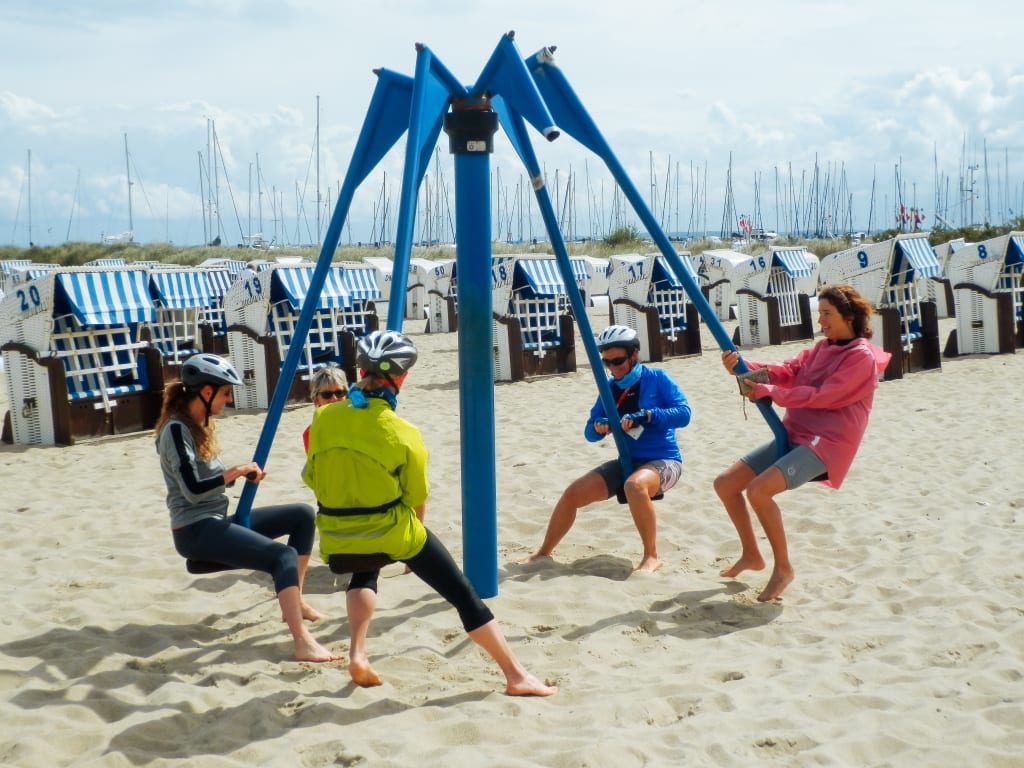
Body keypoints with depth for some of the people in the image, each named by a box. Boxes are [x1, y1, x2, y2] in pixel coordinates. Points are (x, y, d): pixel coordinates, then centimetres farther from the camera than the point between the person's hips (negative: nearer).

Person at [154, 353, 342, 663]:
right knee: (283, 555, -27)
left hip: (217, 520, 10)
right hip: (194, 530, -10)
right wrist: (237, 471, -14)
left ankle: (295, 602, 14)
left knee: (302, 515, 10)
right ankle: (303, 644, -38)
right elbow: (193, 490, -23)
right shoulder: (176, 430, -16)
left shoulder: (198, 424, 13)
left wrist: (244, 473, 1)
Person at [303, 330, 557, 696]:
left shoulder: (322, 418, -4)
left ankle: (357, 654, 17)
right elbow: (417, 498, -2)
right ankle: (516, 675, 8)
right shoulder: (403, 434, -13)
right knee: (462, 593, 7)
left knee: (363, 574, 37)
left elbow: (312, 479, 8)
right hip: (391, 531, -4)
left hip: (336, 539, 4)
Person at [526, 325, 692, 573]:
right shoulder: (609, 387, 8)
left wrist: (645, 416, -28)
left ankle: (651, 557, -27)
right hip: (627, 462, 6)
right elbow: (589, 433, 9)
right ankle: (544, 553, 15)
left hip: (663, 460, -6)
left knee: (635, 485, -40)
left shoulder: (656, 379, -7)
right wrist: (598, 427, -15)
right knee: (572, 493, -4)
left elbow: (683, 413, -17)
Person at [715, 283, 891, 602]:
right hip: (793, 435, 9)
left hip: (826, 443, -9)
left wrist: (768, 391, -18)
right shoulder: (821, 349, 15)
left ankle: (783, 567, -11)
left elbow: (822, 396, -19)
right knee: (725, 484, 2)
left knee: (758, 490, -29)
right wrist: (743, 366, -12)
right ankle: (751, 555, 19)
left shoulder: (862, 357, -10)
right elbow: (786, 372, 4)